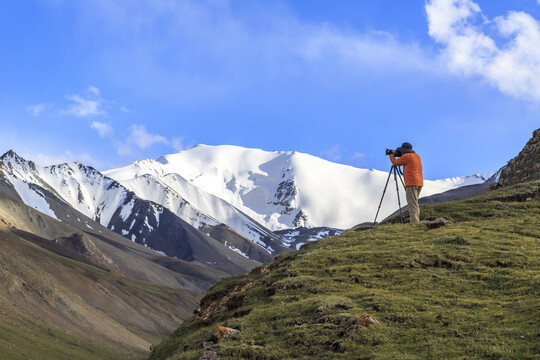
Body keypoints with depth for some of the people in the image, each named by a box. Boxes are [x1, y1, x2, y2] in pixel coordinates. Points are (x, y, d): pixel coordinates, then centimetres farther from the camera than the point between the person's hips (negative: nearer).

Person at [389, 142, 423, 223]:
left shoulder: (406, 156, -7)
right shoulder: (417, 156, 18)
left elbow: (396, 163, 4)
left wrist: (391, 155, 21)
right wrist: (398, 155, 29)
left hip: (411, 183, -9)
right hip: (419, 183, 9)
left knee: (412, 205, -13)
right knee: (415, 204, 13)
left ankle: (414, 223, -20)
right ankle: (417, 222, 10)